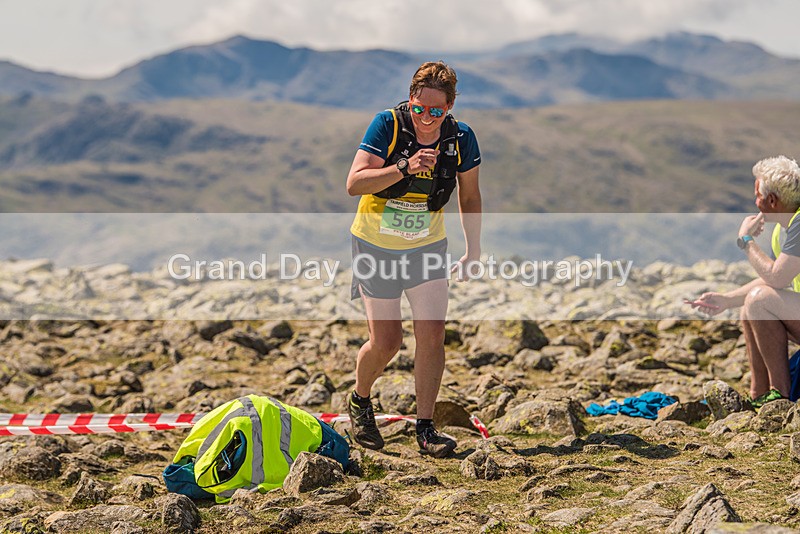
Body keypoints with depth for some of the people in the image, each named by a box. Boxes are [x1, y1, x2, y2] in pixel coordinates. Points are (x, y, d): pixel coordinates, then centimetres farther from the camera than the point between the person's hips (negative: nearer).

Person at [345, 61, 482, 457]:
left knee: (432, 334, -9)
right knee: (386, 341, -2)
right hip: (376, 245, -2)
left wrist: (473, 251, 10)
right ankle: (359, 401, 29)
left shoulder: (461, 138, -10)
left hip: (427, 247, 2)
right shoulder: (388, 125, -19)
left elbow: (469, 195, 6)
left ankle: (425, 428, 2)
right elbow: (354, 183, -26)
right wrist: (404, 168, -39)